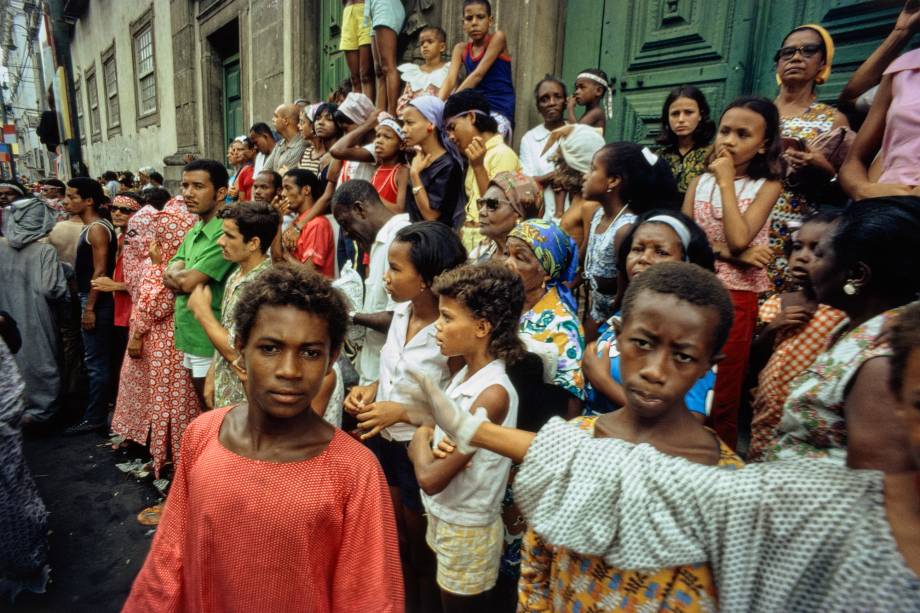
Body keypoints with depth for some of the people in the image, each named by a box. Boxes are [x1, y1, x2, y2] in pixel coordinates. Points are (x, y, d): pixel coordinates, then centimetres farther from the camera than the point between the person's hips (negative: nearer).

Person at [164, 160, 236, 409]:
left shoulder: (225, 233, -18)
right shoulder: (193, 232, 11)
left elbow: (187, 281, -22)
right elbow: (169, 278, 4)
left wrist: (175, 274, -1)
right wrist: (183, 277, -15)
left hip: (210, 342, -8)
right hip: (190, 337, 8)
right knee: (204, 410, 20)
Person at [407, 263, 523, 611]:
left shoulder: (493, 394, -29)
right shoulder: (465, 373, -3)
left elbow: (431, 477, -28)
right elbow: (418, 448, 3)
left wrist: (422, 439, -10)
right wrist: (427, 440, -18)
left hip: (467, 531, -7)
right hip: (443, 518, 8)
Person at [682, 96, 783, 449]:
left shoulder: (767, 186, -1)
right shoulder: (699, 182, 9)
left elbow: (738, 239, -17)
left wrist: (726, 181, -11)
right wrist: (728, 254, -17)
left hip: (735, 298, -3)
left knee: (722, 398, 6)